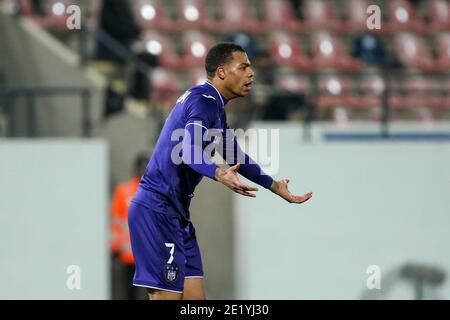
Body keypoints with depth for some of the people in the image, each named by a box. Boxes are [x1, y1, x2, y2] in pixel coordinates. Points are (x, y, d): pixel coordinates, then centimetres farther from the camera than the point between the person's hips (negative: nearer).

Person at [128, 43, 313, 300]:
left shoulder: (214, 105, 18)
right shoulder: (203, 100, -14)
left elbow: (235, 157, 31)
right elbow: (189, 149, -32)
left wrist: (276, 187, 39)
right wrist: (220, 175, -51)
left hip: (176, 216, 10)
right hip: (157, 211, -10)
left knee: (195, 298, 6)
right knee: (166, 296, -14)